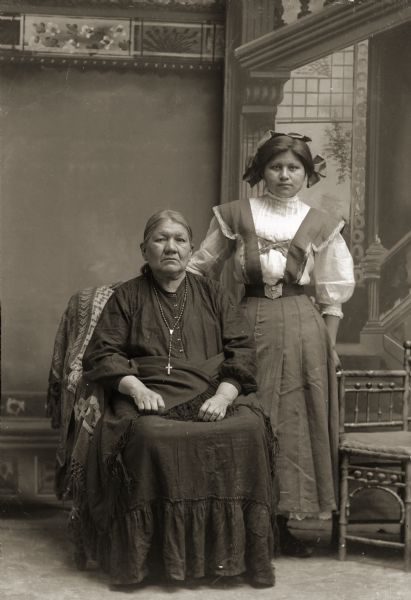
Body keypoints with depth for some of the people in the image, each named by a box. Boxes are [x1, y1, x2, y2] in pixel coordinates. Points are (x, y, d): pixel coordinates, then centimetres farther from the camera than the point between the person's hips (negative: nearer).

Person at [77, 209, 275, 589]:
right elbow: (101, 355, 8)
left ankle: (232, 553, -22)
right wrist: (136, 387, -12)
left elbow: (242, 351, 11)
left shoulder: (212, 294, 20)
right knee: (152, 436, -37)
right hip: (150, 397, -1)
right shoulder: (127, 297, 17)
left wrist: (224, 394, -8)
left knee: (249, 429, -31)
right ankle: (157, 555, -27)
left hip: (211, 396, 2)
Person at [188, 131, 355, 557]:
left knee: (294, 423, 3)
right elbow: (200, 269, 10)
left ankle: (281, 523, 13)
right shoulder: (235, 216, 4)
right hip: (250, 323, 0)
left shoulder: (320, 225, 6)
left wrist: (329, 346, 5)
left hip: (302, 328, 1)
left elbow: (333, 295, 9)